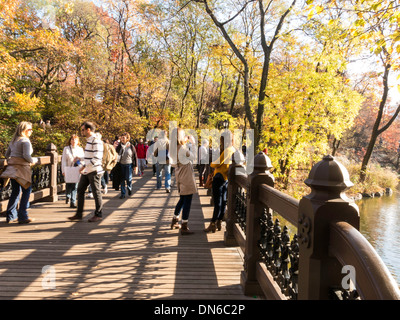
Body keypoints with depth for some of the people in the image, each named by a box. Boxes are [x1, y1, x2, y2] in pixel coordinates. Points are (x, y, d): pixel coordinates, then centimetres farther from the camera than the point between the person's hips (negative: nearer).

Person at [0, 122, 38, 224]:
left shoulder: (13, 141, 17)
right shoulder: (25, 140, -9)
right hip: (22, 167, -9)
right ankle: (23, 217, -3)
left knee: (15, 191, 15)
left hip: (12, 167, 9)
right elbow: (26, 156, -18)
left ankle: (10, 216, 20)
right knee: (26, 190, -2)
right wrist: (35, 160, -1)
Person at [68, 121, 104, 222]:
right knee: (80, 190, 11)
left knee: (96, 192, 1)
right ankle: (79, 214, 19)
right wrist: (80, 159, 14)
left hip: (94, 171, -10)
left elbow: (97, 158, -23)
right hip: (86, 171, 10)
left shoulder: (96, 141, -15)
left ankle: (98, 214, 13)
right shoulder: (88, 140, 16)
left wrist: (85, 166, -23)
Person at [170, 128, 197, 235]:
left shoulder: (173, 149, 6)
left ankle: (174, 221, 34)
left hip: (179, 176, 9)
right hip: (187, 175, -9)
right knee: (187, 200, -4)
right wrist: (187, 145, 4)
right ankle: (184, 227, -1)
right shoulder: (183, 148, -18)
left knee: (182, 199, 23)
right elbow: (192, 157, -7)